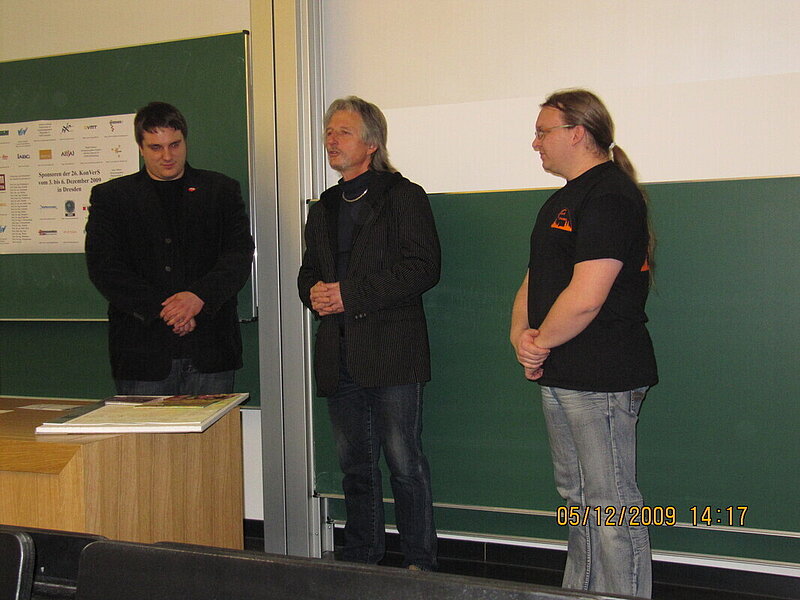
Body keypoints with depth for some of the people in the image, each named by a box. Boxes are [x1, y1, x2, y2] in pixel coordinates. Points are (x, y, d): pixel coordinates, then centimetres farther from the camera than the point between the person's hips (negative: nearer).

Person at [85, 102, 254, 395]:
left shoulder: (221, 190, 12)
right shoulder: (110, 196, 10)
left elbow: (239, 255, 2)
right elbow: (104, 267, 0)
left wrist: (200, 296, -16)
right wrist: (162, 311, -12)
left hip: (210, 350, 1)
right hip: (142, 350, 0)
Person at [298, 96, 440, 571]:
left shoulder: (405, 196, -2)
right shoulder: (324, 208, 19)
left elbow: (423, 267, -13)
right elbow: (309, 272, 24)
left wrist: (350, 293, -16)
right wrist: (314, 292, -1)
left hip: (391, 351, -6)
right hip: (339, 354, 7)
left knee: (404, 461, -2)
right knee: (355, 463, 14)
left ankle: (420, 564, 11)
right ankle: (360, 560, 26)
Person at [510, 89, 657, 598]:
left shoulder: (610, 195, -14)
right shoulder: (563, 201, 18)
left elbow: (584, 299, -23)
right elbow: (534, 281, 17)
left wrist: (541, 345, -8)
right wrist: (520, 335, -1)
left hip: (602, 377, -10)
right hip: (560, 376, 10)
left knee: (611, 504, -3)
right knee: (577, 496, 18)